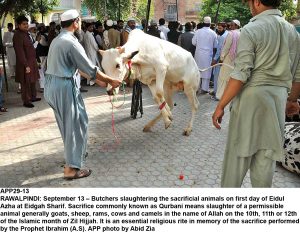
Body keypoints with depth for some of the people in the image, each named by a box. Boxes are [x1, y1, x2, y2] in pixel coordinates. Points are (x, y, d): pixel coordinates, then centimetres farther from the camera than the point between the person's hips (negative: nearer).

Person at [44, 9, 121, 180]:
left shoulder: (57, 40, 16)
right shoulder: (72, 42, -15)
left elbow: (77, 66, 18)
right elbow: (90, 68, -14)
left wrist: (98, 80, 18)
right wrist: (111, 81, -2)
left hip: (51, 84, 9)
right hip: (64, 86, -9)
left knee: (68, 122, 23)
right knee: (75, 124, 0)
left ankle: (74, 152, 40)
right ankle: (72, 168, 5)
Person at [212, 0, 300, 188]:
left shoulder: (252, 30, -10)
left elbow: (241, 74, -17)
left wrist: (221, 106, -12)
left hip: (251, 96, -5)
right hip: (278, 98, 5)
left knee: (238, 151, 6)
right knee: (267, 154, 12)